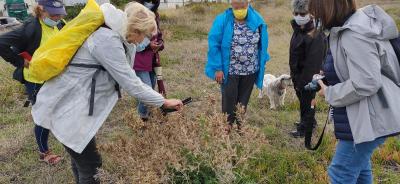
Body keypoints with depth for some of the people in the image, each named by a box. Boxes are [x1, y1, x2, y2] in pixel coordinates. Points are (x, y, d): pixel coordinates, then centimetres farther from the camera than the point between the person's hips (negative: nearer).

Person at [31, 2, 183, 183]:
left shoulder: (113, 35, 8)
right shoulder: (106, 39, -23)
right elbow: (130, 84, -21)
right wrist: (164, 102, -14)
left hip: (75, 104, 10)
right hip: (68, 109, -10)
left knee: (82, 162, 22)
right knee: (90, 168, 1)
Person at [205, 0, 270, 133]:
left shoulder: (257, 21, -4)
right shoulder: (222, 21, -13)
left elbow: (262, 45, 6)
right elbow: (214, 45, -13)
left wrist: (261, 65, 5)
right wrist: (217, 68, -16)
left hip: (250, 70, 3)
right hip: (230, 70, -3)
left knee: (243, 99, 17)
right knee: (229, 99, 8)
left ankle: (239, 122, 37)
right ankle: (228, 123, 28)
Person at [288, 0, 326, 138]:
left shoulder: (315, 35, -23)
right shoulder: (298, 29, 6)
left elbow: (313, 62, -24)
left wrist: (305, 81, -23)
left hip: (307, 75, -9)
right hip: (297, 73, 9)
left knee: (307, 100, 5)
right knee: (303, 99, 22)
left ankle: (305, 128, 19)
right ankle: (309, 122, 40)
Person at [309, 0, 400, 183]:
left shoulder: (354, 34, -26)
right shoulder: (351, 25, 7)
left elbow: (366, 84, -30)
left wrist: (329, 93, -15)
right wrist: (328, 76, 6)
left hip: (370, 118, -11)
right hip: (363, 115, 11)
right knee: (358, 165, 25)